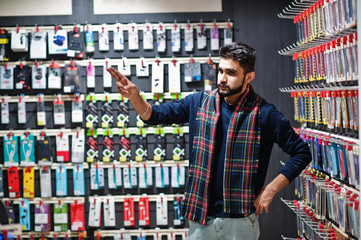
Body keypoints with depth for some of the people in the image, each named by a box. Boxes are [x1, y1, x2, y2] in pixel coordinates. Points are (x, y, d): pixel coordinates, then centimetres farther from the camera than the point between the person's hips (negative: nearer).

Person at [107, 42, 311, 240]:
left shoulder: (264, 113, -9)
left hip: (241, 221, -3)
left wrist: (270, 190, -10)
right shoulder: (200, 102, 3)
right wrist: (134, 96, -14)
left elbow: (302, 153, -6)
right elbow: (157, 115, 6)